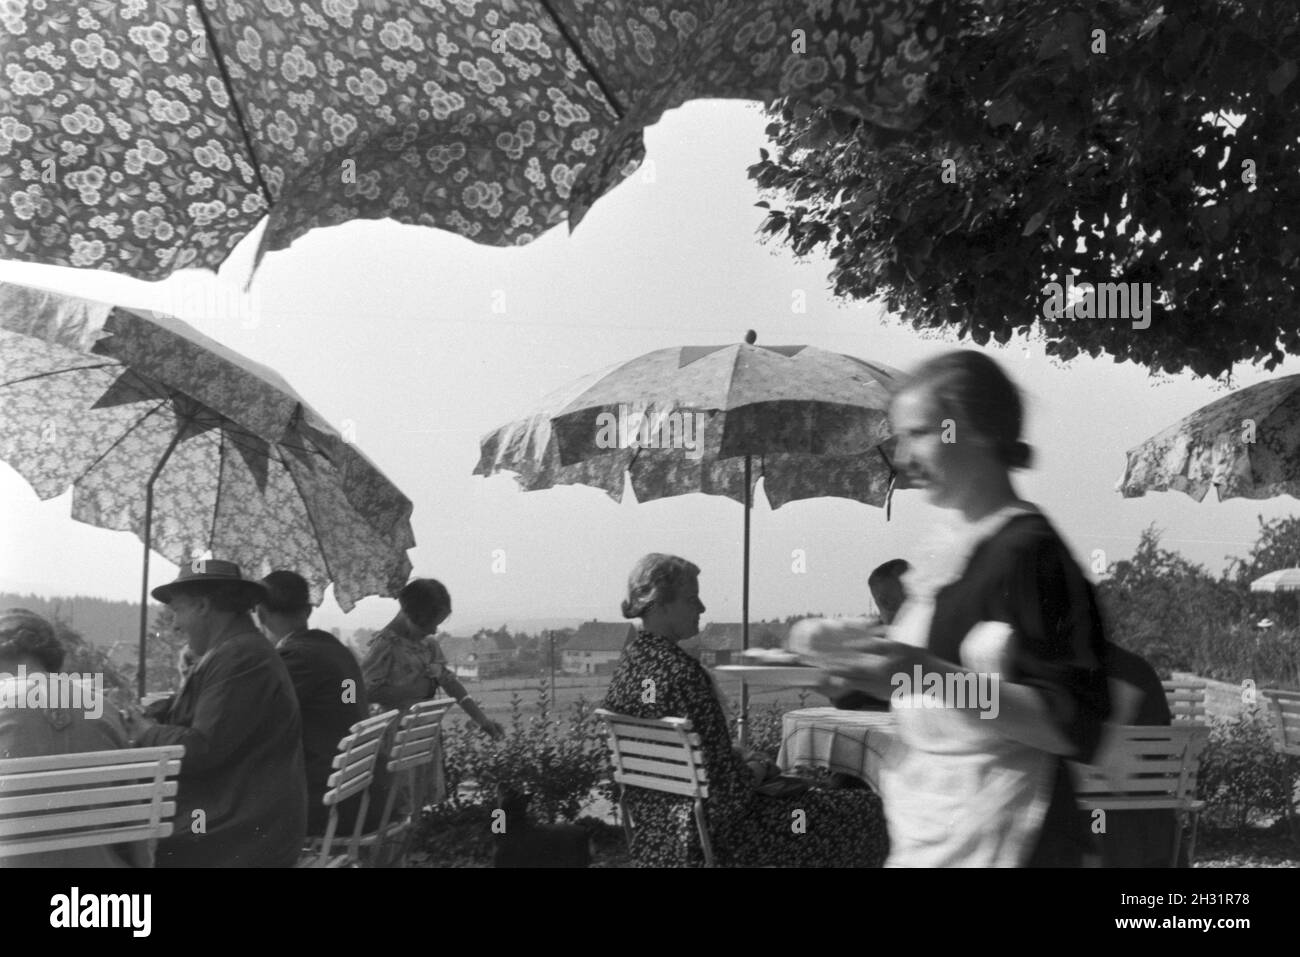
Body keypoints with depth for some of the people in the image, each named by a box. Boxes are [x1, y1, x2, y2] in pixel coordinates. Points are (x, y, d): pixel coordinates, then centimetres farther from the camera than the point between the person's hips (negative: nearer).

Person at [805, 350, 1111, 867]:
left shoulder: (1030, 552, -16)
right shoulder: (950, 545, 8)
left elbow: (1072, 728, -21)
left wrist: (932, 675, -29)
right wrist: (867, 645, 3)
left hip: (992, 841, -8)